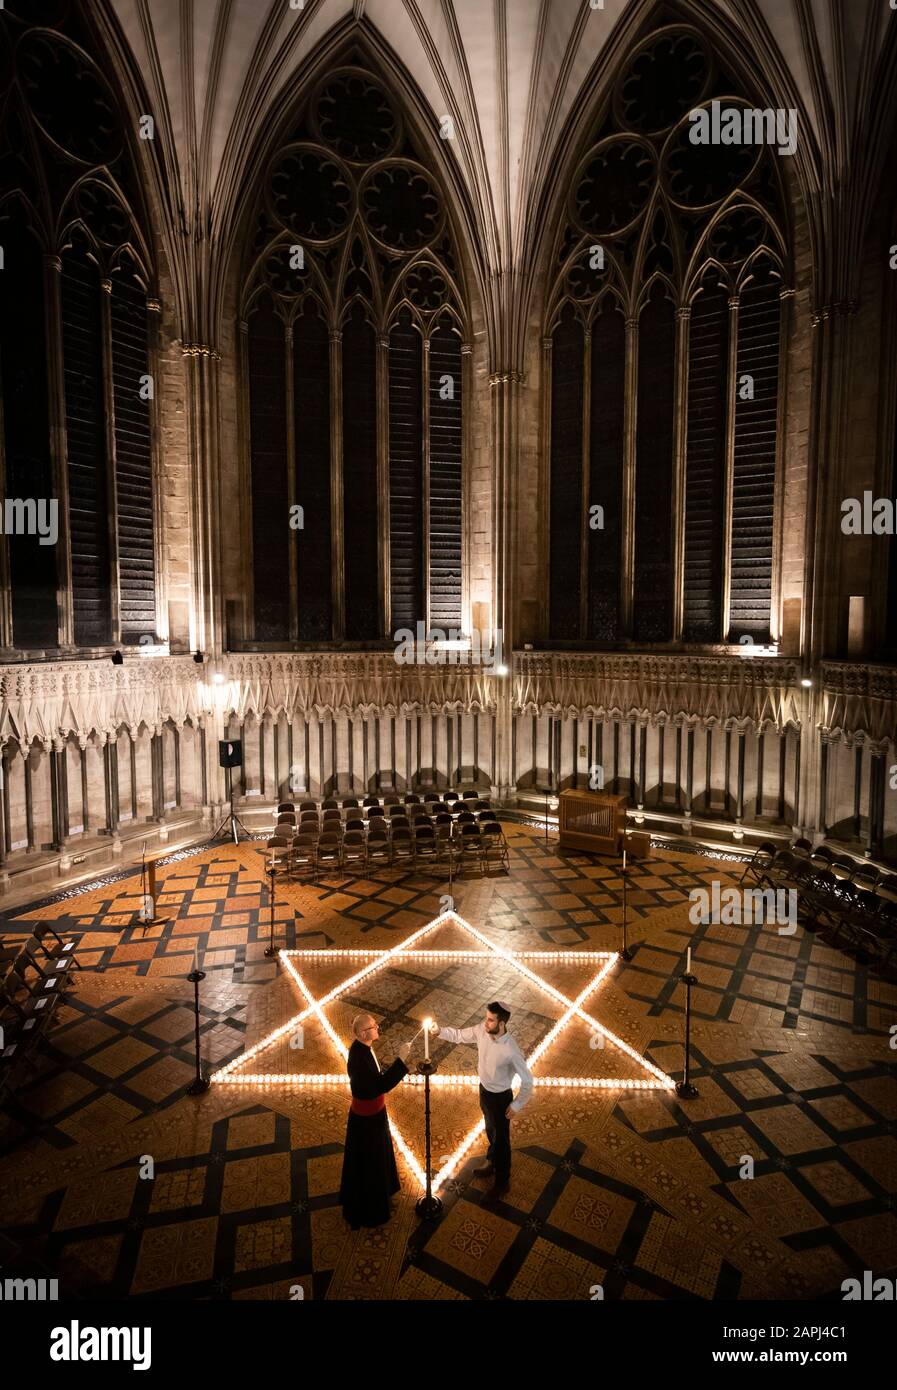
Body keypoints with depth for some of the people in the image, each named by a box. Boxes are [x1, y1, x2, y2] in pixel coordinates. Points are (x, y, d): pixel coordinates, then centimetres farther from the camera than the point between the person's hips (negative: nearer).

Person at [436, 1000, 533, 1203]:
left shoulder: (510, 1051, -37)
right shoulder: (482, 1030, -20)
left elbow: (527, 1081, -25)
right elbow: (459, 1035, -4)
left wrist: (517, 1105, -15)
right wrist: (439, 1031, -21)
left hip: (500, 1097, -6)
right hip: (484, 1090, 6)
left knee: (501, 1139, 16)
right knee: (490, 1131, 30)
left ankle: (502, 1182, 39)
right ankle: (491, 1163, 57)